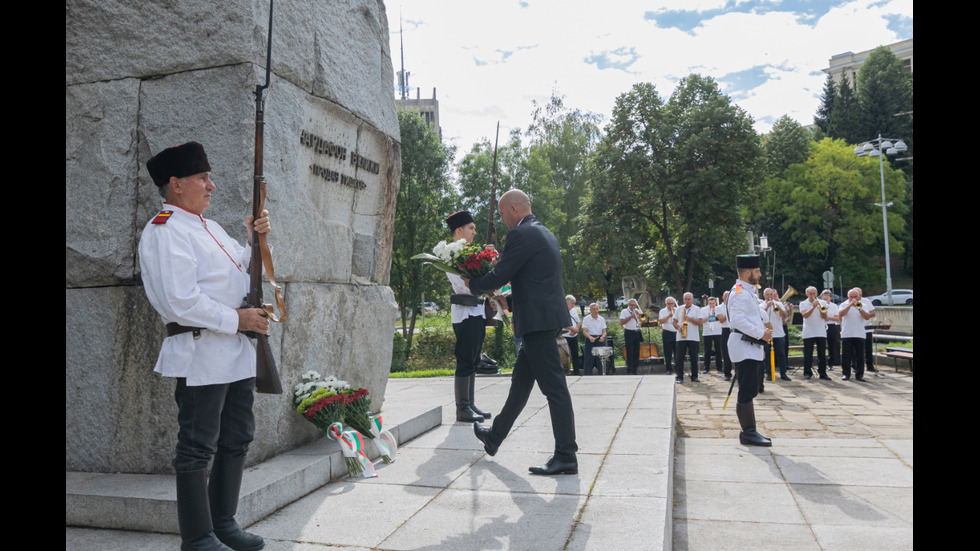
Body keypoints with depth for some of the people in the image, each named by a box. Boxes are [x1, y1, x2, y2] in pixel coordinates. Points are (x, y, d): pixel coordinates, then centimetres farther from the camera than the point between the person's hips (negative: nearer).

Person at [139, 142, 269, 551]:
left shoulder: (210, 227, 19)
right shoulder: (164, 232, -11)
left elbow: (242, 269, 28)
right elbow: (182, 302, -21)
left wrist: (255, 238, 12)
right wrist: (237, 319, -15)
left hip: (237, 353, 10)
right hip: (201, 354, -10)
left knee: (237, 440, 16)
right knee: (197, 448, 1)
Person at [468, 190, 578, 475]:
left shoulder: (521, 234, -13)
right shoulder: (544, 233, 18)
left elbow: (498, 276, -13)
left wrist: (472, 284, 5)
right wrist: (509, 299, 26)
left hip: (538, 320, -10)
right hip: (542, 318, 10)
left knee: (553, 387, -6)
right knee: (520, 382, 18)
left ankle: (566, 457, 0)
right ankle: (495, 437, 32)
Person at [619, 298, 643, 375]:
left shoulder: (637, 311, 15)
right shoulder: (624, 311, 0)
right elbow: (621, 322, -11)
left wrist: (639, 314, -8)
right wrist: (630, 316, -14)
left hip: (637, 333, 5)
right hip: (629, 333, -5)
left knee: (636, 352, 6)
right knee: (630, 353, -6)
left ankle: (635, 370, 12)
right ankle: (629, 370, -1)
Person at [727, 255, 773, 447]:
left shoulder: (748, 292, 19)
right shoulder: (739, 292, -14)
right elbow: (738, 320, -24)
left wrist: (763, 328, 13)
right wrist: (761, 333, -20)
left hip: (752, 347, 11)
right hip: (744, 348, -11)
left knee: (748, 392, 14)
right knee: (747, 392, -7)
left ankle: (749, 431, 22)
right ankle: (748, 433, -1)